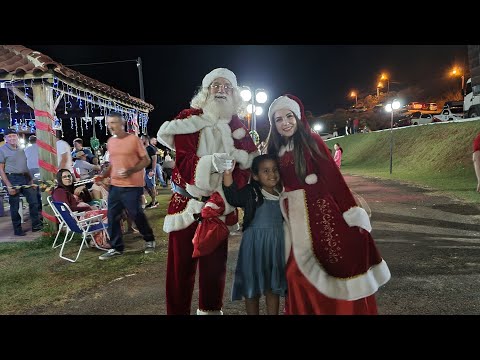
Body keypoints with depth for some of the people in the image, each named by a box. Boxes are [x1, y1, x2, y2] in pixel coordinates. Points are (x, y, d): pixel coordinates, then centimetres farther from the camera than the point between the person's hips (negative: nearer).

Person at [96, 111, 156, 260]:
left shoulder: (134, 139, -8)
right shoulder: (110, 141, 11)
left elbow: (146, 160, -7)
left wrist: (130, 171, -21)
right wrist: (103, 175, 4)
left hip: (132, 186, -6)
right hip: (114, 185, 6)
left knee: (136, 215, 1)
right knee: (113, 217, 5)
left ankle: (149, 240, 25)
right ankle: (116, 248, 19)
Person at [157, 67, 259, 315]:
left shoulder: (237, 126, 6)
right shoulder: (188, 118, -4)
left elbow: (246, 166, 0)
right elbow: (183, 160, -14)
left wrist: (223, 198, -14)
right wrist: (210, 162, -34)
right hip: (187, 202, -2)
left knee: (215, 264, 11)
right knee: (181, 266, 2)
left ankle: (211, 310, 31)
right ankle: (177, 311, 19)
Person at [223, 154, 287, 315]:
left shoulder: (282, 193, 6)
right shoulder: (251, 192, -9)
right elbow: (232, 197, -27)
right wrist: (227, 173, -36)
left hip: (277, 243, 4)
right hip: (254, 243, -4)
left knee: (274, 286, 15)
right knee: (252, 287, 8)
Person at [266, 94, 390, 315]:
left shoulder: (311, 141, -4)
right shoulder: (276, 151, 10)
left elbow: (333, 177, -10)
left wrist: (352, 213, -14)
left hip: (322, 212, -4)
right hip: (296, 219, 5)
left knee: (337, 266, -3)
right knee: (300, 275, 7)